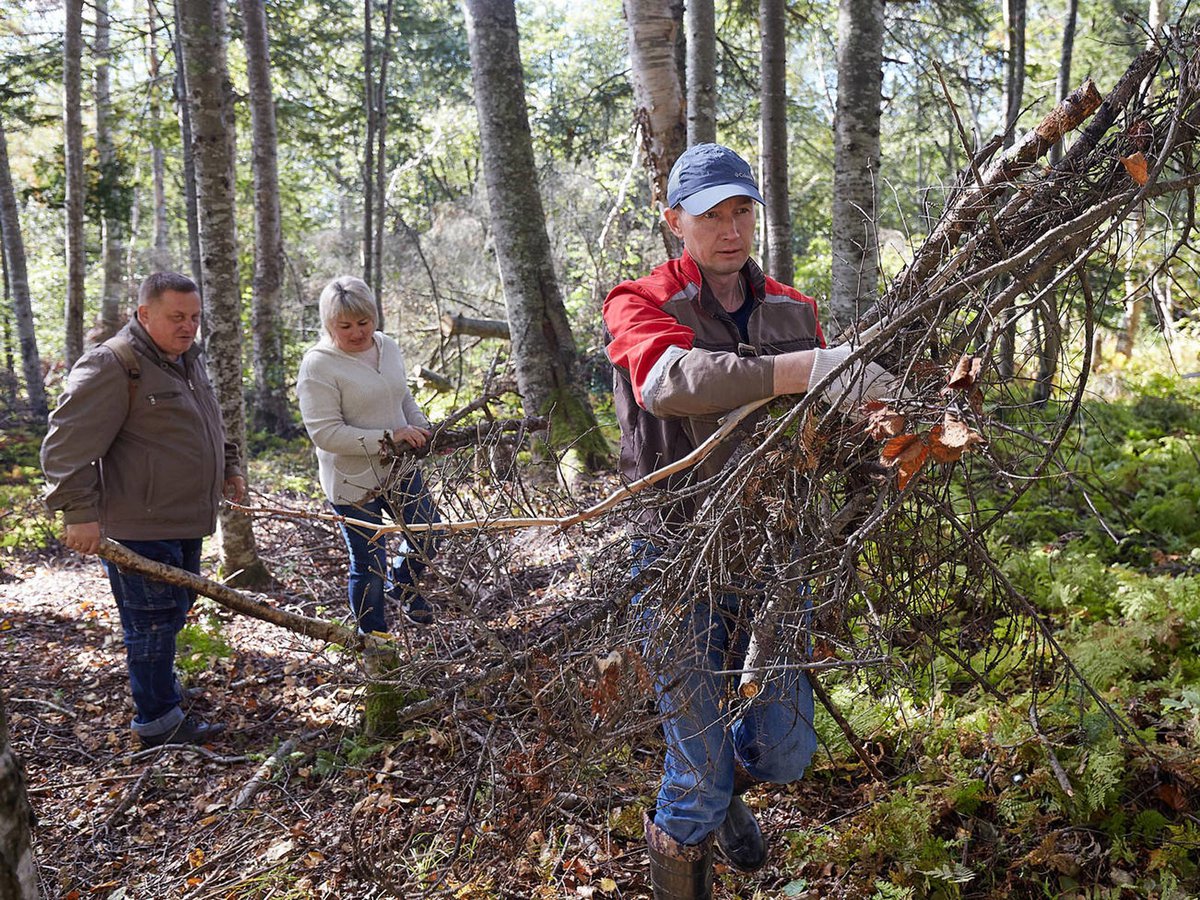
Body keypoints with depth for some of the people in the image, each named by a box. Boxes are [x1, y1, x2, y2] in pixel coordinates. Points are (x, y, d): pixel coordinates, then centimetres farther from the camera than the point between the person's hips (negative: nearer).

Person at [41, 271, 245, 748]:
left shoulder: (189, 360, 13)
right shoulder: (113, 365, -17)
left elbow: (209, 425, 31)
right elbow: (68, 444, -20)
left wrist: (229, 468, 27)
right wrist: (79, 511, -23)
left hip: (186, 521, 9)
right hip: (140, 527, -9)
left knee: (176, 610, 21)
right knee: (152, 624, 0)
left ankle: (159, 682, 40)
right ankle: (159, 721, 12)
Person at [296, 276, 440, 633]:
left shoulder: (388, 347, 2)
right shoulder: (318, 364, -18)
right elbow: (325, 433, -23)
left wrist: (423, 431, -1)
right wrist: (389, 437, -26)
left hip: (400, 469, 6)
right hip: (354, 482, -6)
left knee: (430, 536, 18)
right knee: (369, 567, 6)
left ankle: (401, 582, 49)